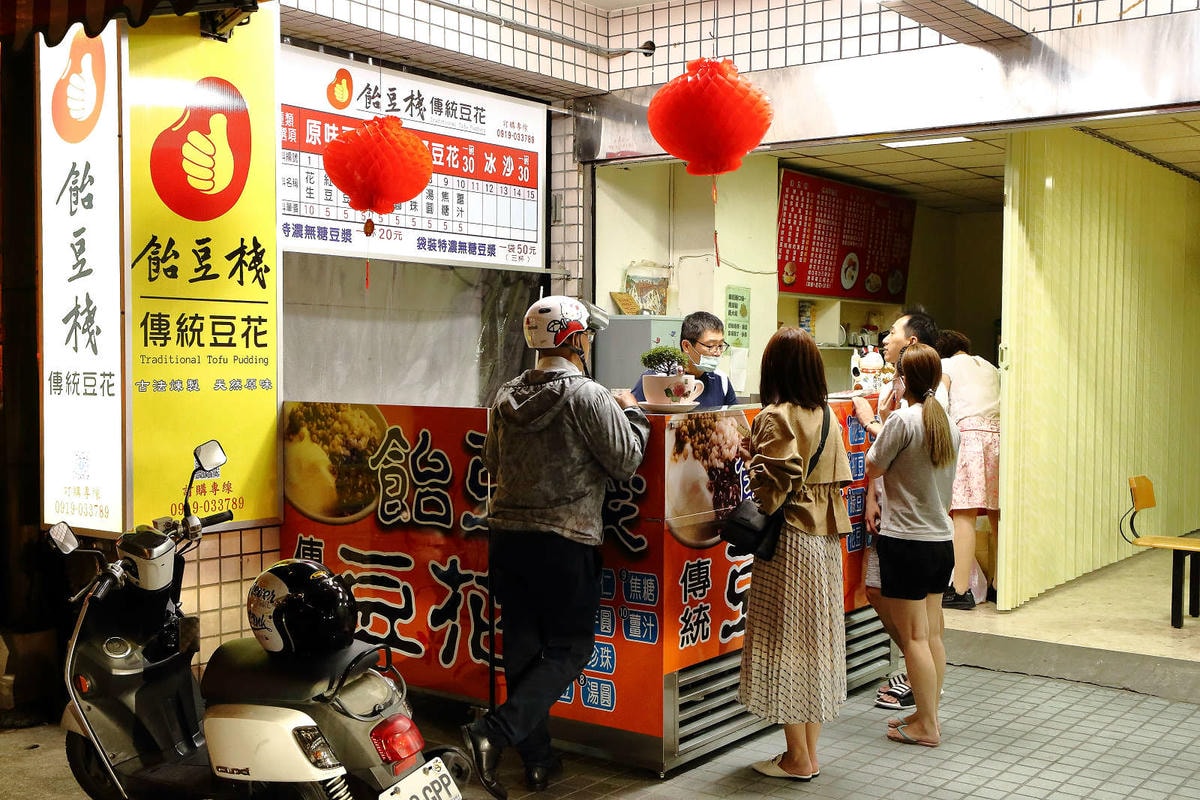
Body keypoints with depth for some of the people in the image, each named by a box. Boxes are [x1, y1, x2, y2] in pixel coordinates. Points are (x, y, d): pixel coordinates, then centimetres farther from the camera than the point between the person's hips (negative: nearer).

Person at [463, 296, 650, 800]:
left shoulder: (507, 396, 6)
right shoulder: (588, 398, -12)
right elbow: (626, 462, -6)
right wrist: (631, 412, 9)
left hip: (507, 534, 6)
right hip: (565, 541, -6)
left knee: (523, 645, 12)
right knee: (569, 648, 5)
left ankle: (536, 759, 21)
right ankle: (494, 731, -11)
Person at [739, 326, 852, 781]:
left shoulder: (775, 417, -14)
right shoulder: (827, 417, 9)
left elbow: (777, 481, -24)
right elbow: (839, 478, 9)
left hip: (790, 539, -8)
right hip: (826, 539, 8)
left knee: (785, 641, 2)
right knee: (817, 639, 13)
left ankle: (798, 759, 10)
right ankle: (809, 751, 22)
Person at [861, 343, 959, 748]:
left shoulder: (902, 420, -16)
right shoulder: (949, 423, 7)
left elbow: (872, 468, -7)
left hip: (905, 540, -8)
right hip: (942, 540, 8)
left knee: (914, 636, 0)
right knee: (932, 634, 14)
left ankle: (926, 725, 6)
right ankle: (927, 713, 23)